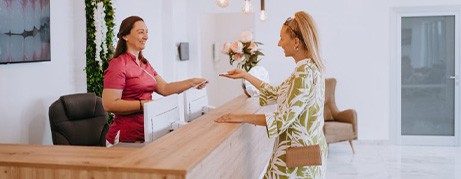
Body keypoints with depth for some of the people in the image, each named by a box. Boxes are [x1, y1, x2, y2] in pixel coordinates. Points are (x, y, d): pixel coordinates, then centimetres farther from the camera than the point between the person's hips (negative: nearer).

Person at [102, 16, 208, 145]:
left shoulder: (144, 64, 16)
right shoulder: (118, 64, -12)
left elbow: (164, 88, 9)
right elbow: (109, 104, -19)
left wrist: (191, 82, -3)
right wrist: (144, 104, -25)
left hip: (145, 131, 8)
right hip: (128, 135, -8)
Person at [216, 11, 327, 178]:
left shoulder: (304, 73, -22)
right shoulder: (310, 68, 8)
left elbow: (282, 119, -23)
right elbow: (276, 93, 17)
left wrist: (241, 118, -18)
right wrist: (245, 75, 18)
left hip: (298, 155, -9)